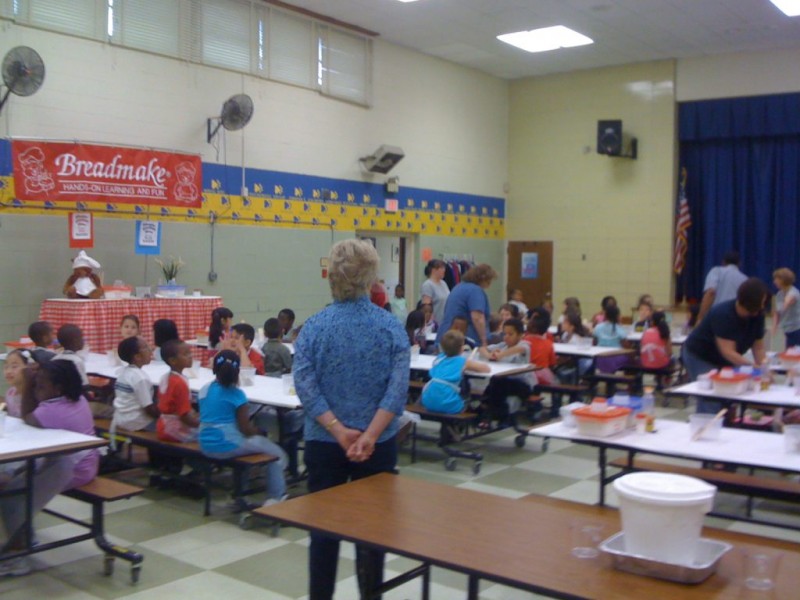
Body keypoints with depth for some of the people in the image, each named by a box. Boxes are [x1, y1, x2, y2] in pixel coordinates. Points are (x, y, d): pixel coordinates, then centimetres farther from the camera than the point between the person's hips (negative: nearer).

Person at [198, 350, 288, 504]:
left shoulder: (204, 390, 6)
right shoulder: (236, 394, -12)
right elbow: (245, 428, -13)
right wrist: (256, 430, 9)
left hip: (206, 445, 7)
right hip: (227, 446, -7)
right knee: (276, 453, 11)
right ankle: (276, 496, 12)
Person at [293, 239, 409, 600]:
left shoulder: (314, 326, -6)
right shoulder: (391, 326, -6)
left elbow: (305, 386, -14)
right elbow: (398, 388, -16)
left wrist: (339, 431, -16)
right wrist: (370, 436, -20)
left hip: (323, 443, 0)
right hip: (378, 445, 0)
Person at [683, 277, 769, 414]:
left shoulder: (757, 316, -8)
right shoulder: (723, 314, -30)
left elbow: (758, 347, -4)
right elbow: (728, 352, -34)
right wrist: (755, 367, -40)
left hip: (724, 362, 7)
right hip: (699, 357, -7)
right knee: (710, 405, -15)